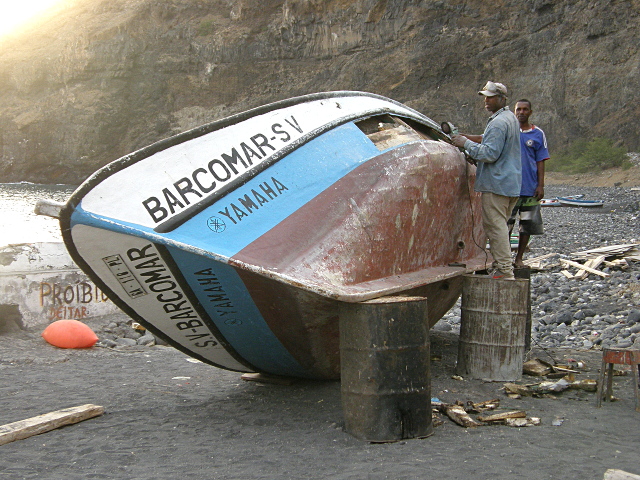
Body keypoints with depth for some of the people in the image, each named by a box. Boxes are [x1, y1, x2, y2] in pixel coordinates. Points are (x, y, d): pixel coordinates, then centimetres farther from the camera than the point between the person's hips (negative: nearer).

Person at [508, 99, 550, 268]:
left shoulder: (538, 134, 5)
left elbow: (540, 162, 5)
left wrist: (541, 185, 0)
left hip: (530, 189, 1)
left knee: (527, 225, 5)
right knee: (505, 224, -1)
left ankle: (519, 258, 16)